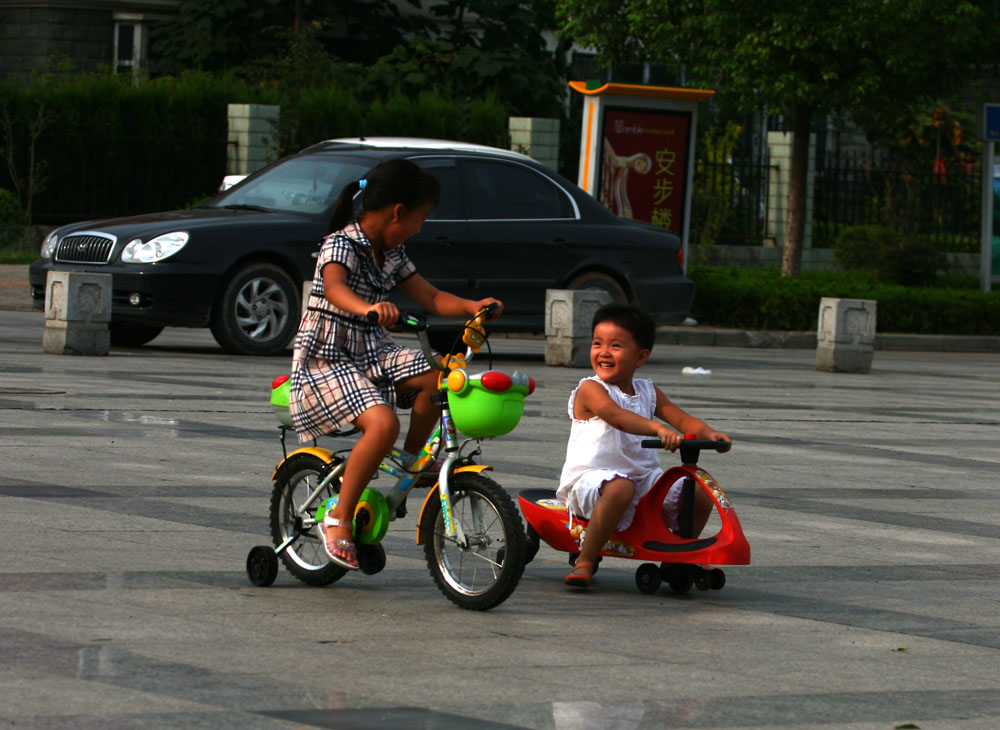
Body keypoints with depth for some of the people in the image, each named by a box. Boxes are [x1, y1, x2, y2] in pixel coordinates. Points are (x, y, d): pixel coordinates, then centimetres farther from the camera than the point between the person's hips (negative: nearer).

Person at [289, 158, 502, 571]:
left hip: (370, 352, 8)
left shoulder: (391, 254, 10)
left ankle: (410, 463, 6)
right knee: (382, 423, -30)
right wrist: (367, 308, -60)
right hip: (325, 359, -8)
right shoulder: (341, 244, -17)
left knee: (435, 379, -16)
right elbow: (333, 286, -38)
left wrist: (473, 307, -5)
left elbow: (431, 298, 14)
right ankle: (339, 521, -20)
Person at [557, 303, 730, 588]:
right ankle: (585, 561, -28)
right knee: (620, 488, -41)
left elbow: (682, 419, 7)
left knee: (700, 495, -5)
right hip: (591, 476, -7)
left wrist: (708, 433, -16)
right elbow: (616, 415, -27)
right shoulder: (590, 389, -8)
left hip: (644, 476, 7)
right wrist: (658, 429, -43)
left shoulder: (648, 392, 14)